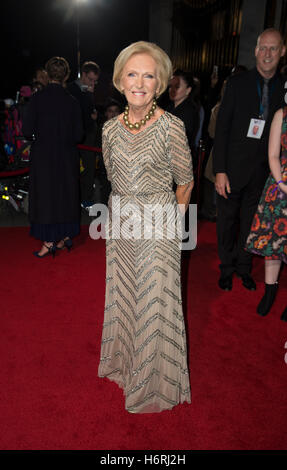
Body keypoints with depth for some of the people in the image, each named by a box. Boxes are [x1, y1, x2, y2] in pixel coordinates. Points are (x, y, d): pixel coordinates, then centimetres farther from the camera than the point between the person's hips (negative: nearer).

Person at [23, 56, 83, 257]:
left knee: (44, 195, 7)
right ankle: (65, 236, 25)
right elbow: (78, 135, -4)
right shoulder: (72, 101, -5)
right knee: (65, 194, 15)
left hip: (43, 154, -2)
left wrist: (42, 132, 11)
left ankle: (49, 242, 10)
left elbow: (27, 130, -10)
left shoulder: (37, 98, -9)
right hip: (67, 157, 2)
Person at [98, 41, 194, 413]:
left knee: (155, 301, 8)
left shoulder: (171, 126, -13)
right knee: (123, 295, 18)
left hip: (158, 227, -4)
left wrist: (171, 217, 2)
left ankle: (156, 382, 31)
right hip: (121, 226, 5)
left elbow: (185, 182, -3)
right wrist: (125, 210, 14)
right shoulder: (111, 128, 1)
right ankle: (126, 361, 43)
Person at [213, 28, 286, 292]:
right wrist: (220, 170, -12)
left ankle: (244, 268, 32)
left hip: (263, 171, 2)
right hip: (234, 168, -1)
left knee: (250, 222, 14)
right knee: (227, 220, 10)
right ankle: (227, 269, 28)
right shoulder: (237, 84, -3)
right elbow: (222, 128, -6)